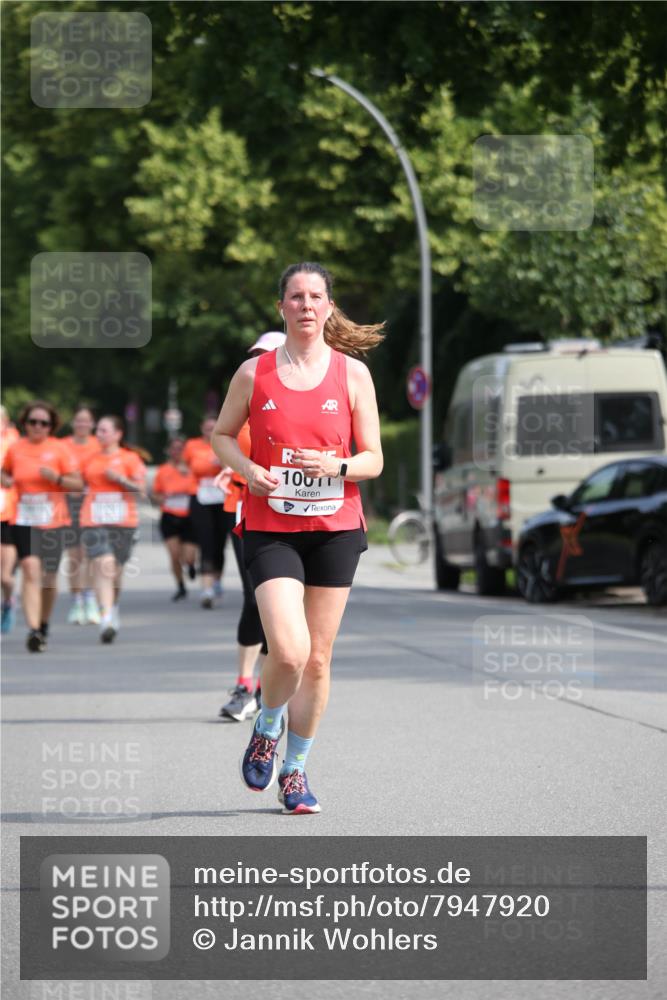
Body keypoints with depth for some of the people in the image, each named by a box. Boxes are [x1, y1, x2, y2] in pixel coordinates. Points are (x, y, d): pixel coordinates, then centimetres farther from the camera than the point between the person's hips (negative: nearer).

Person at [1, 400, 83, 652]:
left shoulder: (58, 449, -1)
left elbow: (78, 484, 0)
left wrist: (56, 478, -17)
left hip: (53, 519, 0)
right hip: (23, 519, 0)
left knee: (49, 575, 9)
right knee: (31, 570, -16)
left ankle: (44, 624, 32)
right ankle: (33, 629, -22)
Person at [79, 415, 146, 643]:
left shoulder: (129, 458, 3)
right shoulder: (91, 460, 13)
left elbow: (141, 489, -2)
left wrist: (120, 479, -15)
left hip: (123, 521, -1)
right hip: (94, 521, 1)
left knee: (116, 569, 9)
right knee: (103, 565, -17)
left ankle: (113, 609, 37)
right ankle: (106, 619, -23)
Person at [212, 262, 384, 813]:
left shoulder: (353, 373, 2)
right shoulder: (254, 372, 1)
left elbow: (373, 459, 5)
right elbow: (222, 435, 14)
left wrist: (336, 466, -16)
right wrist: (248, 470, -6)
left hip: (335, 527, 2)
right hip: (270, 529, -1)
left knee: (318, 659, 4)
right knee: (288, 651, -17)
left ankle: (296, 769, 21)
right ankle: (267, 727, 15)